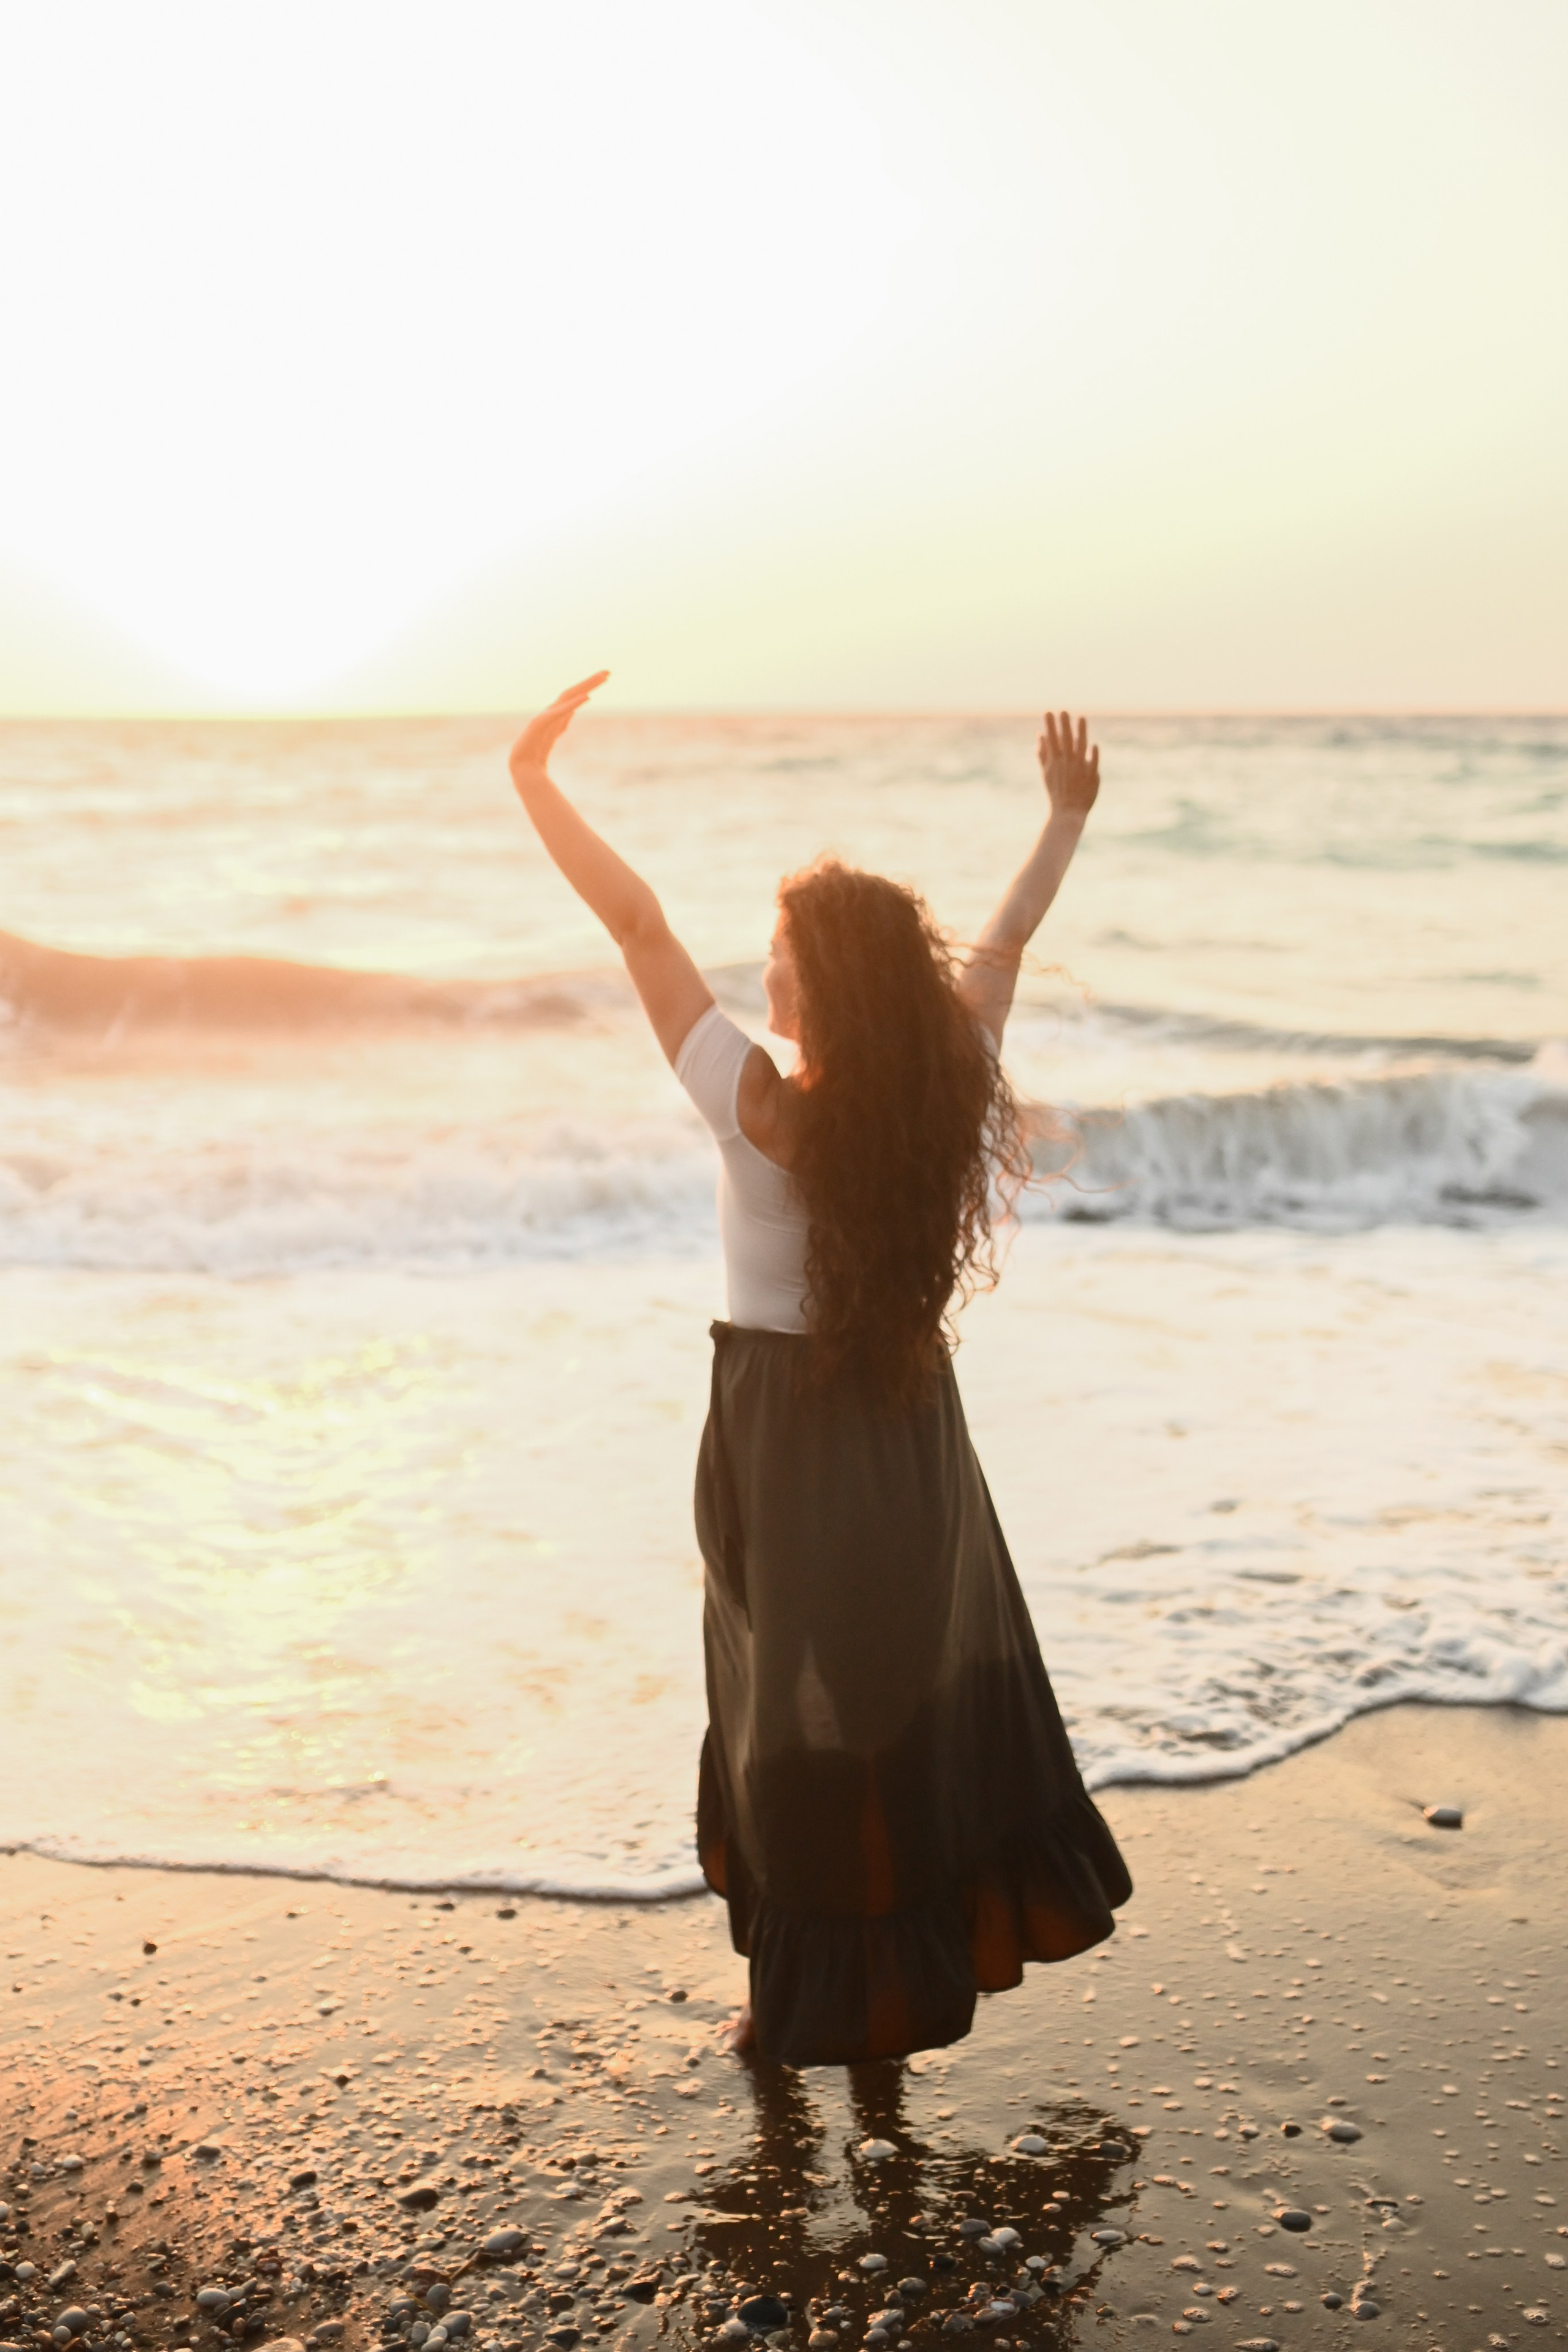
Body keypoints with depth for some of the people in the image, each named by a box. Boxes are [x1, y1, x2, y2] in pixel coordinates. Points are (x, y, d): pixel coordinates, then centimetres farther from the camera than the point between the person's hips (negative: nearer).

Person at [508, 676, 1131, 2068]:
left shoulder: (762, 1109, -22)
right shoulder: (950, 1091, -9)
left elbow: (639, 925, -18)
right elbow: (1004, 943, 7)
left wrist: (536, 781, -11)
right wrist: (1067, 818, 21)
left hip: (785, 1421, -5)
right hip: (910, 1417, 5)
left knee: (799, 1707, 9)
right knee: (929, 1675, 21)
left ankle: (823, 1997, 22)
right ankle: (934, 1954, 36)